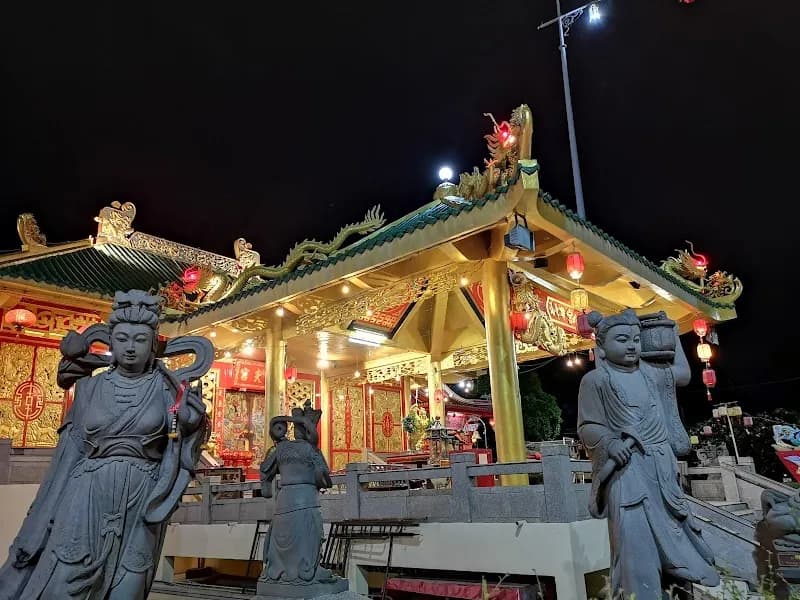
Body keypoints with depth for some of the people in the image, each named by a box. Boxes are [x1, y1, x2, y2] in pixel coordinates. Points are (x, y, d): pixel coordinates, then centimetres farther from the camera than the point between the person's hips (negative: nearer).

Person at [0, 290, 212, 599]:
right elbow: (71, 451, 11)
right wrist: (52, 515, 8)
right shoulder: (91, 387, 6)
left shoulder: (167, 388, 1)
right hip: (88, 497, 1)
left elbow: (182, 449, 6)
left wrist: (190, 417, -12)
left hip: (140, 502, -1)